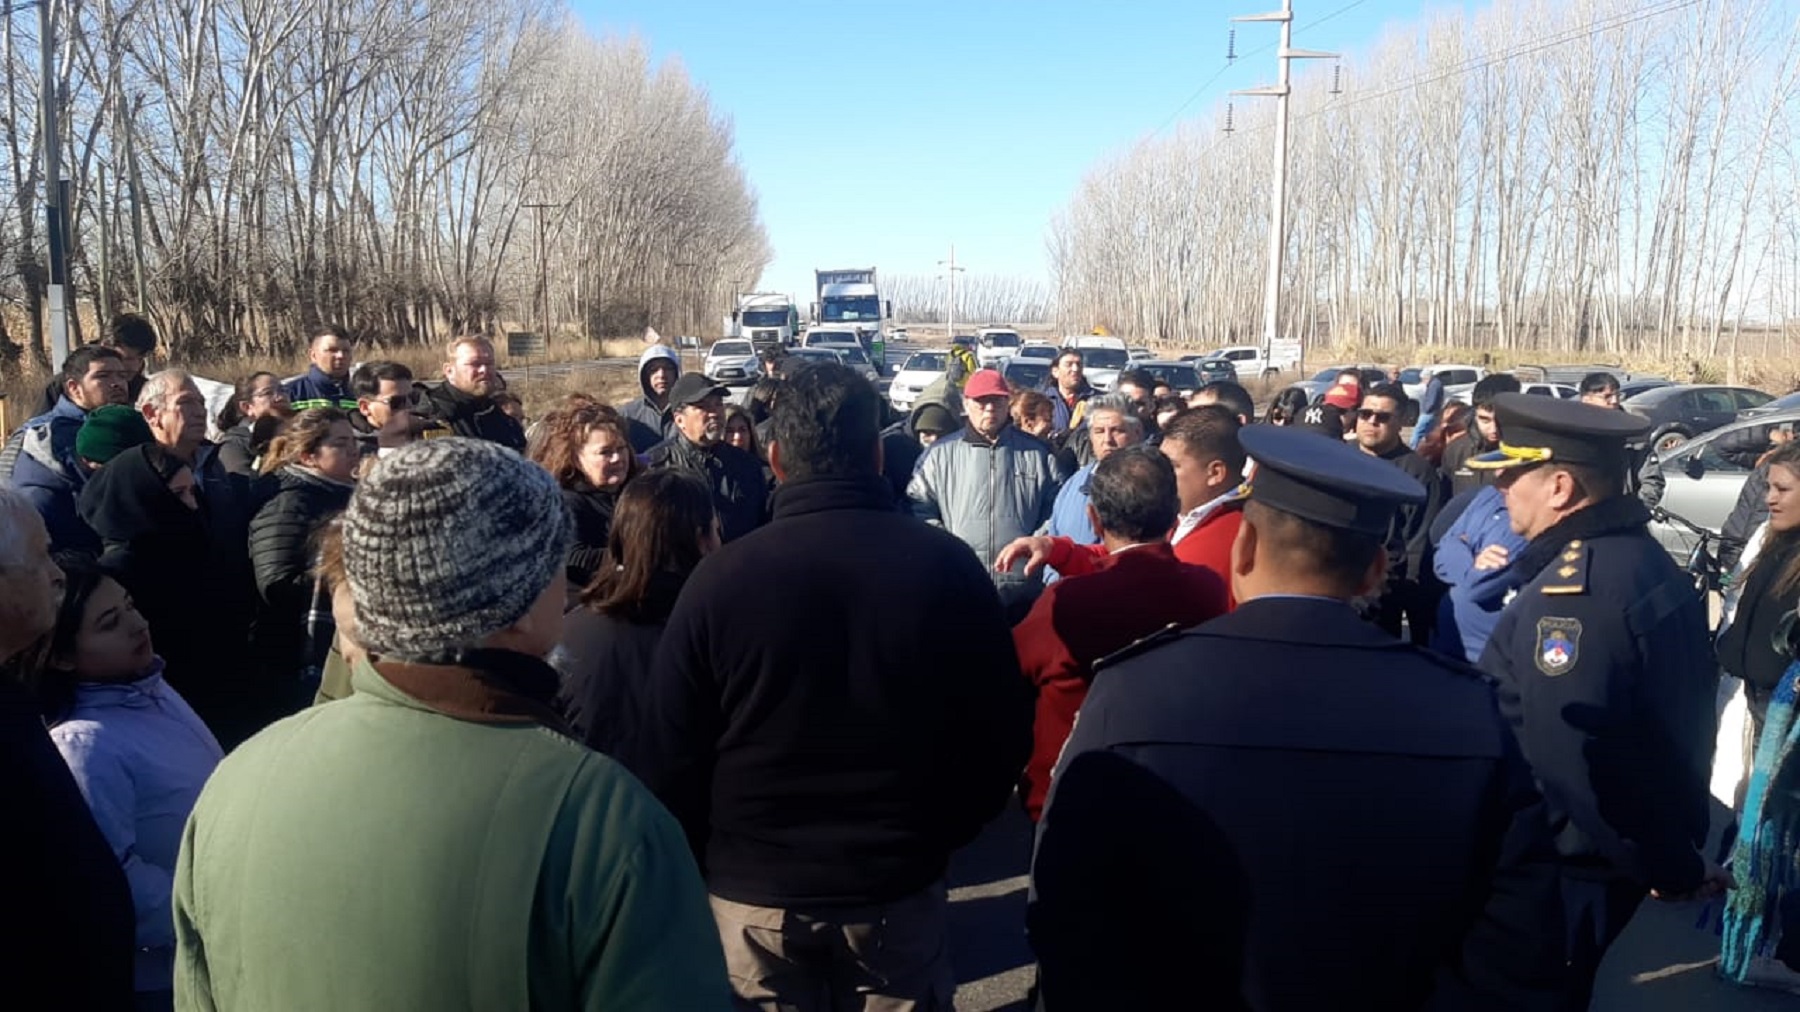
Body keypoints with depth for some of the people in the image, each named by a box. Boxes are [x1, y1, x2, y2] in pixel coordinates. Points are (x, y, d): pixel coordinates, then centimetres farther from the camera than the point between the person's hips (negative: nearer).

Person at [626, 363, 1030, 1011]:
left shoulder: (719, 577, -15)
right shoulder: (947, 566, -11)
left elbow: (668, 754, -8)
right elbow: (1003, 733, -4)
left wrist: (701, 860, 9)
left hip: (754, 894, 0)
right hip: (899, 890, 1)